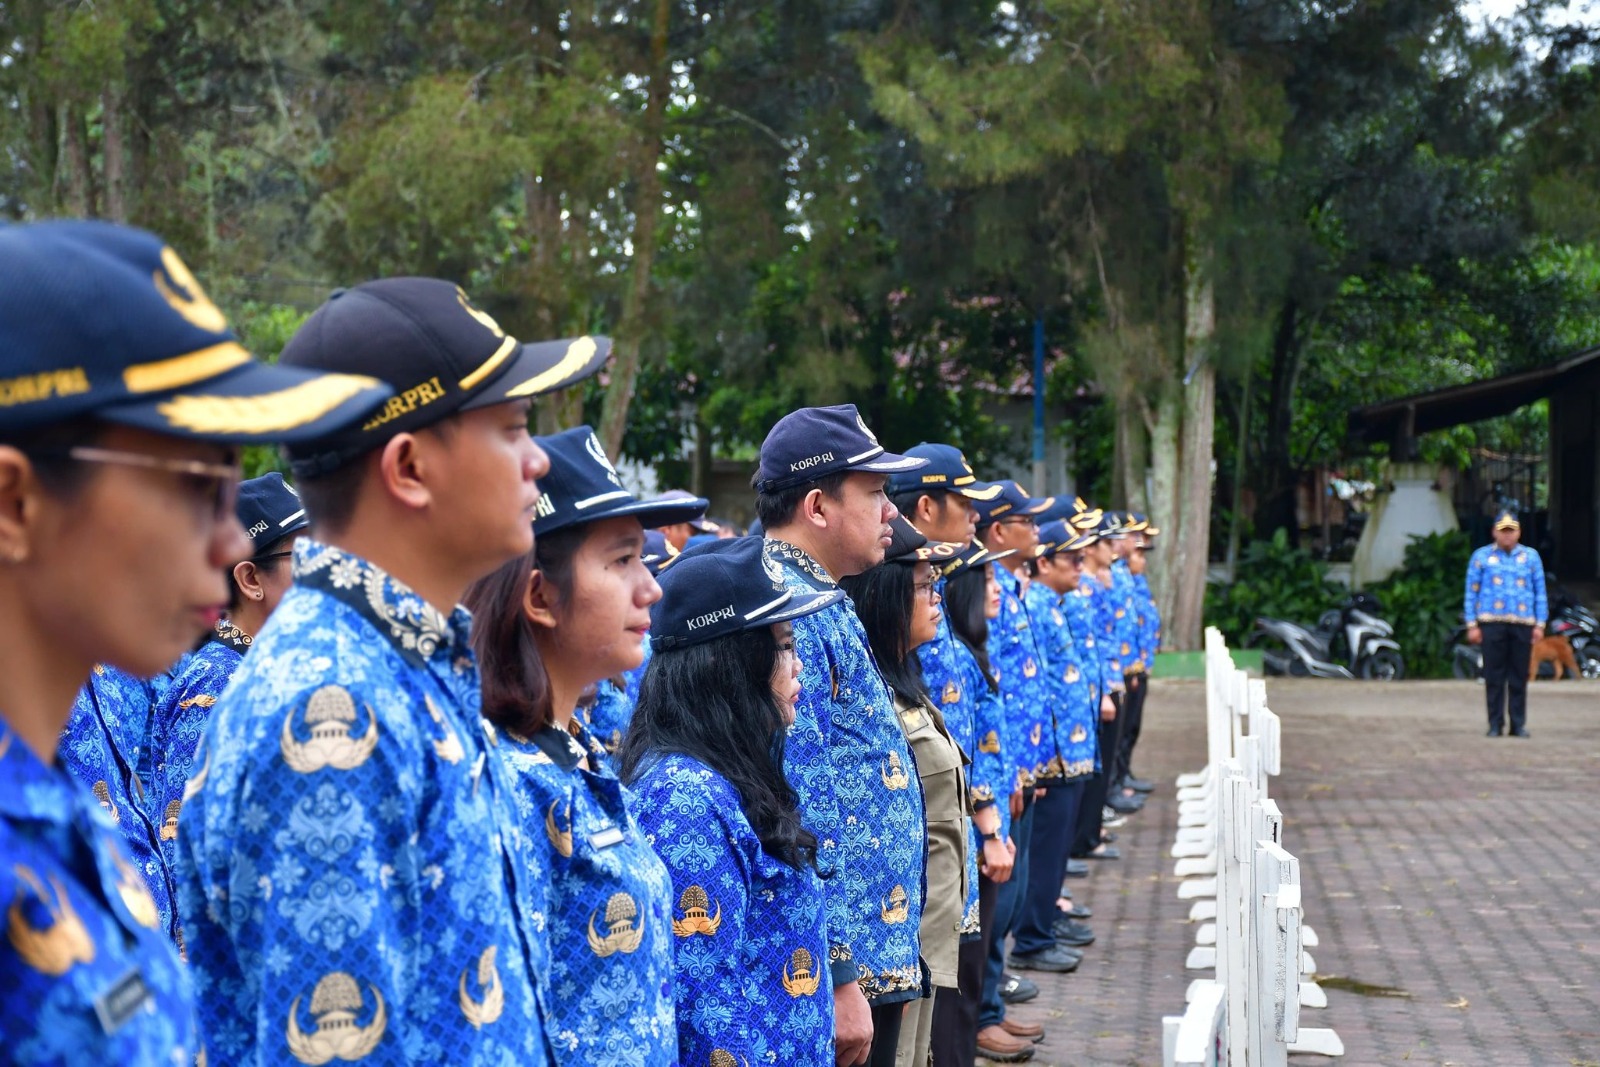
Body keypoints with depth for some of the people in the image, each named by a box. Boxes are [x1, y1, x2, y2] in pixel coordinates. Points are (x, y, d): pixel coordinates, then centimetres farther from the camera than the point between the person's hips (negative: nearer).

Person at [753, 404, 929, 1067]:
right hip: (841, 974, -10)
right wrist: (837, 978, -24)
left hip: (875, 958, 10)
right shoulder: (789, 613, -18)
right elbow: (798, 816, -24)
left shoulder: (820, 603, 14)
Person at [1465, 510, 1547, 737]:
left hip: (1523, 624, 1)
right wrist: (1472, 625, -1)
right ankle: (1495, 724, 3)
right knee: (1494, 676, -2)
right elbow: (1471, 592, 6)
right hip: (1492, 624, -1)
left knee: (1519, 676, 2)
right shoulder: (1481, 557, 8)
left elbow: (1540, 592, 12)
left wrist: (1540, 624, 5)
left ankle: (1518, 724, 8)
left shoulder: (1531, 557, 12)